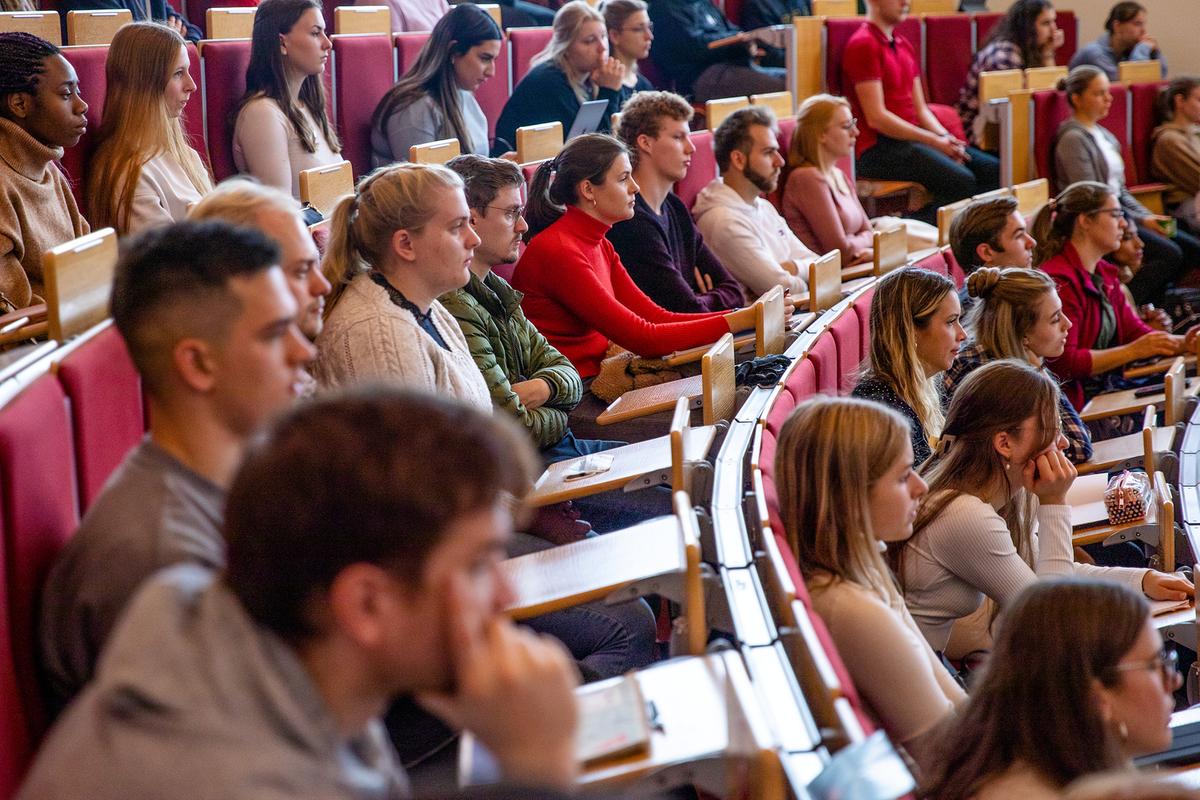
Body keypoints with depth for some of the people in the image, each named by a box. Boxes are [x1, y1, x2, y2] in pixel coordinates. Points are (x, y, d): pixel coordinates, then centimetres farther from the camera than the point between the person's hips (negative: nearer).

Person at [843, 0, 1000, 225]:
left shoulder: (904, 45, 19)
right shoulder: (863, 44, -10)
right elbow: (876, 117, -16)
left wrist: (946, 138, -2)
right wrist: (934, 141, -14)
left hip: (912, 139, 9)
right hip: (878, 148, -9)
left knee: (994, 170, -4)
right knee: (961, 181, -27)